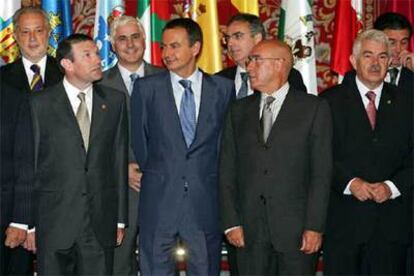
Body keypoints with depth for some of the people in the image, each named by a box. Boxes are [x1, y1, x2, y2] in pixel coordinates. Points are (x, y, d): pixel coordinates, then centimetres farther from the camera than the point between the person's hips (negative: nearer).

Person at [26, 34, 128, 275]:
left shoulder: (115, 101, 6)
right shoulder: (41, 104, -1)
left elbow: (119, 160, 7)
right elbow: (30, 164, -1)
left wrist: (120, 219, 5)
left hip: (101, 224, 2)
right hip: (54, 224, -2)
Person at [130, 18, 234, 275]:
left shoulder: (223, 88, 3)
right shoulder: (146, 88, 2)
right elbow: (139, 141, 9)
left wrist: (207, 179, 8)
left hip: (206, 203, 1)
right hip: (158, 201, 0)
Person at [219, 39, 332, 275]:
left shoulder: (314, 108, 1)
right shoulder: (239, 111, 12)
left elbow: (322, 172, -3)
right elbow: (227, 170, 8)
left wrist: (314, 227, -10)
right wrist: (231, 223, 0)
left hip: (295, 229, -3)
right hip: (250, 232, 3)